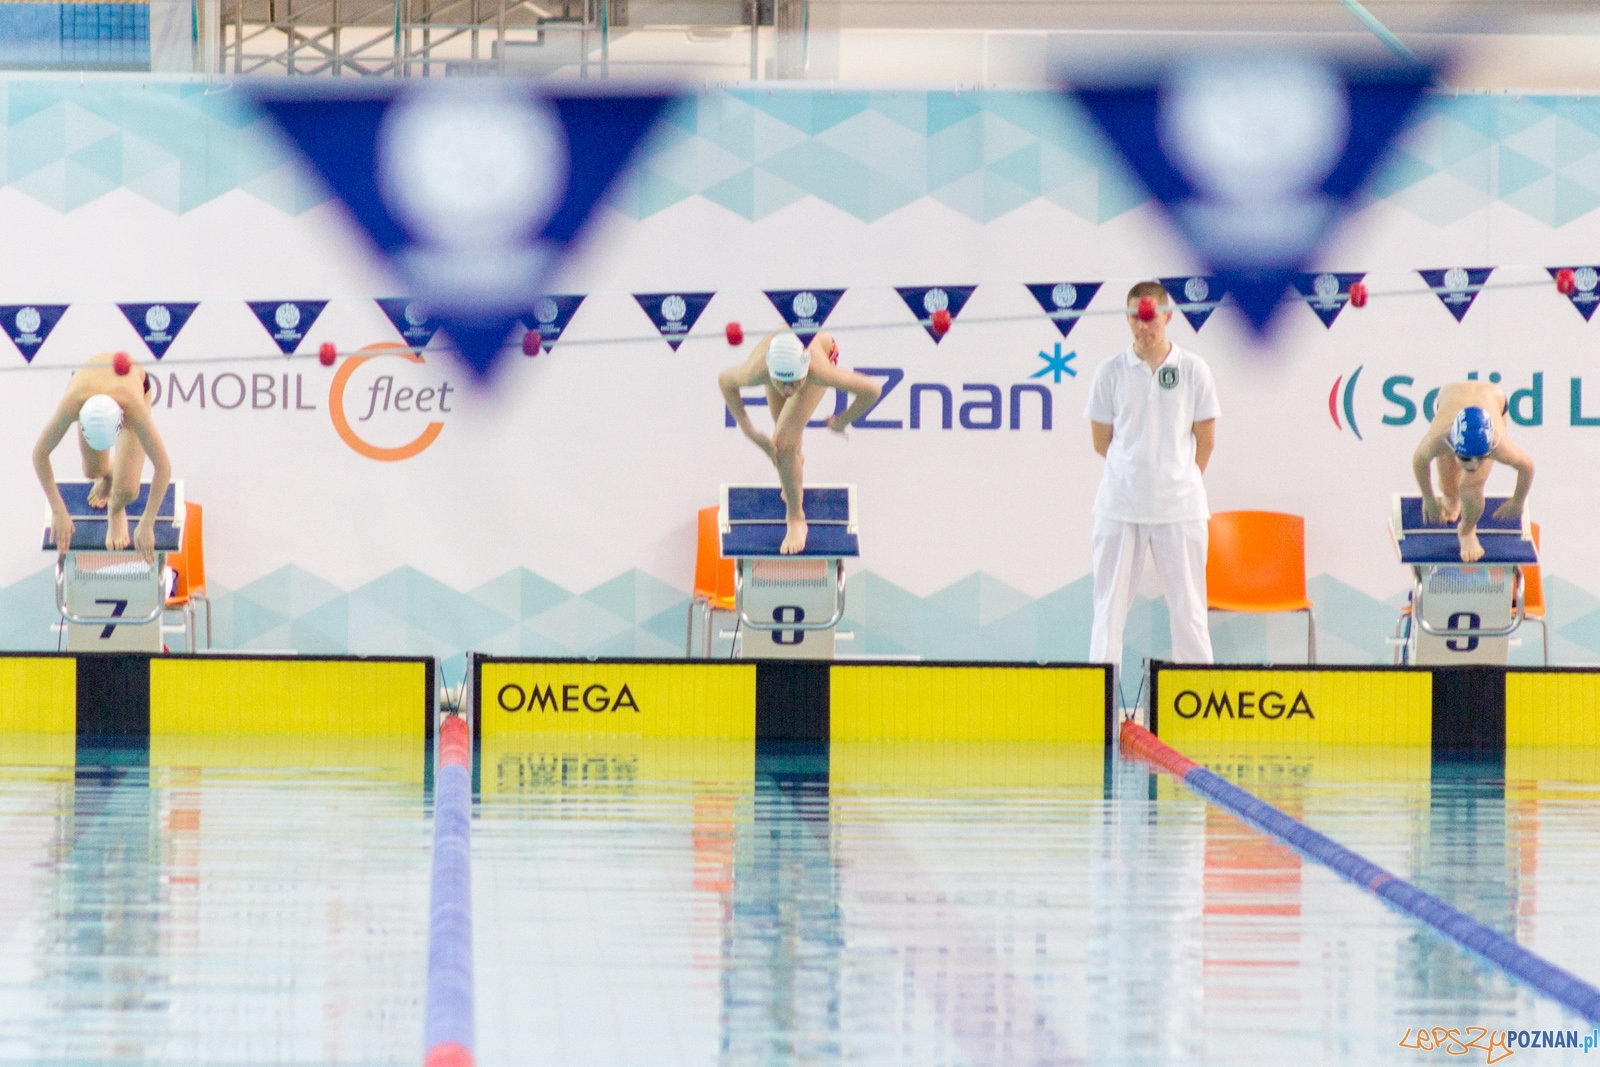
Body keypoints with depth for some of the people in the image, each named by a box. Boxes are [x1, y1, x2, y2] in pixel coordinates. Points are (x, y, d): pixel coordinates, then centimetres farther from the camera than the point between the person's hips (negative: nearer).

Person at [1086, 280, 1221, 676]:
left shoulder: (1193, 370, 1)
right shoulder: (1110, 373, 1)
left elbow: (1205, 440, 7)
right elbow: (1102, 441, 7)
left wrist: (1179, 480, 12)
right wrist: (1135, 472, 10)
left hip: (1180, 506, 0)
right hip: (1120, 505, 0)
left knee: (1188, 606, 3)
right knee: (1110, 603, 1)